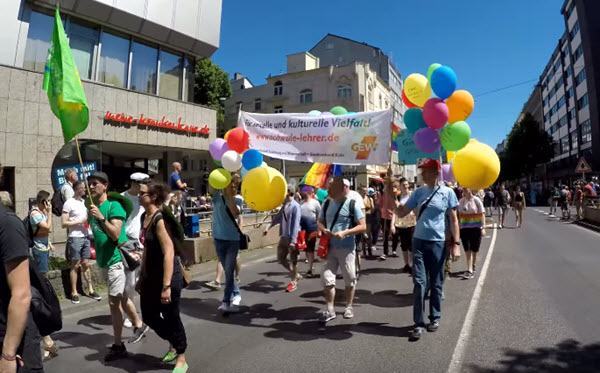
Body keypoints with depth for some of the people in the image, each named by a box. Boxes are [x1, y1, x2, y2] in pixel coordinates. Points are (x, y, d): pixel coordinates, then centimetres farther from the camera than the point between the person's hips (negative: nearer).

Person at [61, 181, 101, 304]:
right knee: (75, 265, 2)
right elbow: (63, 223, -12)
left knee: (85, 264, 11)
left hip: (85, 237, 6)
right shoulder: (69, 203, -9)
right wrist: (80, 221, -15)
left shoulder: (84, 202, 12)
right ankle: (74, 292, 13)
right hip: (75, 238, -6)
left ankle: (90, 290, 16)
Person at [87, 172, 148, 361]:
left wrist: (101, 218, -29)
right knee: (121, 298, 19)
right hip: (104, 260, 8)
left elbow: (115, 235, -22)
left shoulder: (113, 206, -14)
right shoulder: (93, 208, 9)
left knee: (114, 302, -6)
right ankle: (139, 325, 36)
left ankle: (118, 346, 5)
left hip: (116, 259, -8)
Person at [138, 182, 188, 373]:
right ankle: (174, 344, 42)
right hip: (151, 276, 9)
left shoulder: (160, 219, -20)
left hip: (168, 276, -8)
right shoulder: (144, 217, 6)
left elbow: (169, 253, -25)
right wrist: (142, 275, 19)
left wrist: (166, 286, -26)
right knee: (149, 316, 17)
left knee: (171, 317, 4)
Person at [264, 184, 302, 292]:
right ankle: (296, 275, 32)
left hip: (292, 238, -8)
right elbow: (278, 217, 17)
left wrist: (293, 240, -23)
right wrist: (269, 226, 7)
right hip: (283, 237, 9)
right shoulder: (284, 205, 9)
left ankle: (293, 282, 22)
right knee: (281, 258, 15)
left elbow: (296, 224, -20)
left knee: (293, 260, 5)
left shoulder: (296, 206, -17)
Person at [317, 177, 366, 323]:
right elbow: (320, 221, 17)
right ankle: (330, 310, 16)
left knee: (349, 280, 10)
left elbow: (363, 226, -9)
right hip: (329, 248, 4)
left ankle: (349, 307, 30)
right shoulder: (326, 203, 6)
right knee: (327, 280, 2)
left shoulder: (352, 204, -9)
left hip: (346, 248, -4)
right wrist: (324, 230, -7)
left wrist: (345, 233, -22)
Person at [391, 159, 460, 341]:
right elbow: (401, 213, 4)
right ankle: (419, 323, 7)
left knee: (436, 284, 11)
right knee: (419, 283, 0)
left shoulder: (447, 192, -3)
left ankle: (435, 318, 29)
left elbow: (453, 219, 0)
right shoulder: (418, 192, 3)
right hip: (419, 242, 2)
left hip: (438, 243, -2)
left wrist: (456, 244, -6)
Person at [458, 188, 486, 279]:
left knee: (474, 250, 9)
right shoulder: (461, 201, 3)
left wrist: (483, 227, -12)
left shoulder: (476, 200, -5)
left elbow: (482, 214, -5)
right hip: (464, 228, 2)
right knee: (467, 250, -3)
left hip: (476, 228, -2)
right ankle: (469, 270, -3)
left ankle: (473, 265, 34)